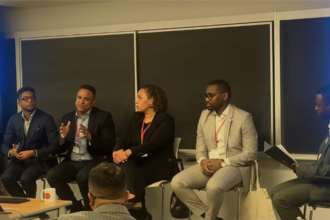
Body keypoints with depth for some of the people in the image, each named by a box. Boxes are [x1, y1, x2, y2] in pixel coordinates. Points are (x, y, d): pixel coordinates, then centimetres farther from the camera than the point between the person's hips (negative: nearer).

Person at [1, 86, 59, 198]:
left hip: (40, 160, -4)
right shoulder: (14, 119, 6)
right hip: (20, 159, 4)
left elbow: (54, 146, -11)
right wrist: (11, 152, -17)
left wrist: (33, 153, -23)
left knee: (25, 178, -31)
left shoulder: (46, 119, -7)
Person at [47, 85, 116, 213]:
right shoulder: (67, 118, 12)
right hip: (72, 162, 5)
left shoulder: (103, 117, 0)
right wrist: (62, 138, -12)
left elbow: (110, 145, -10)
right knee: (52, 175, -22)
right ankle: (76, 208, -5)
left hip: (94, 161, -4)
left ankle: (90, 209, -8)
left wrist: (90, 137, -25)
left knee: (83, 177, -35)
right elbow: (61, 149, 12)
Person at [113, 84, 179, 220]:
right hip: (138, 163, 6)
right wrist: (117, 151, -17)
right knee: (122, 167, -29)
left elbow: (153, 143, -20)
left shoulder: (166, 120, -5)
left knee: (128, 174, -32)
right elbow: (124, 138, 7)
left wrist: (128, 152, -30)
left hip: (157, 166, -6)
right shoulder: (137, 117, 17)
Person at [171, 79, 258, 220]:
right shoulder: (204, 115, 9)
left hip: (233, 166, -6)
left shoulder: (243, 117, -8)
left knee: (213, 186, -37)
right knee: (177, 182, -18)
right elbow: (200, 147, 13)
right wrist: (203, 161, -11)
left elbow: (250, 153, -10)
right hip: (208, 165, 6)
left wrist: (222, 162, -19)